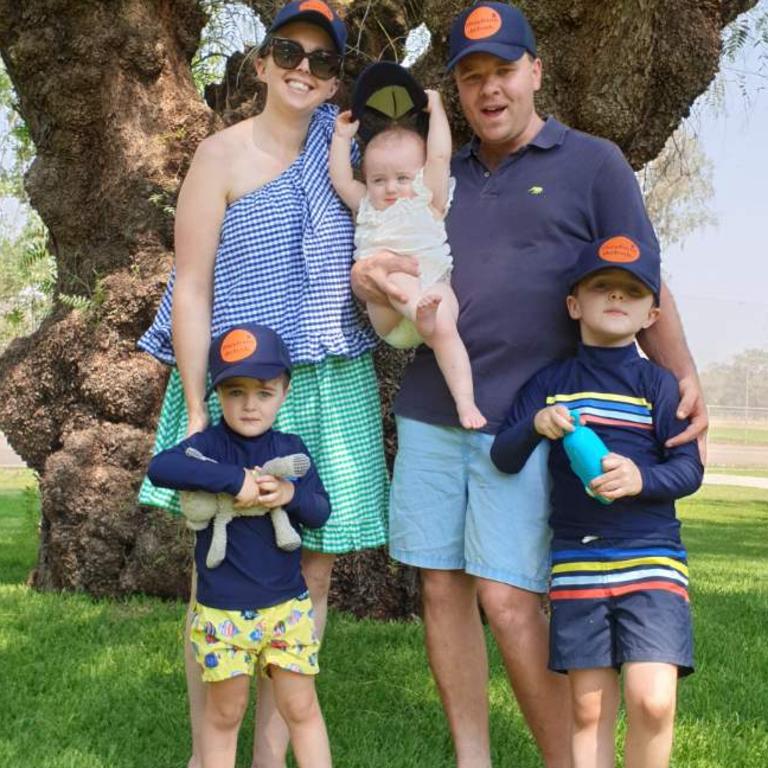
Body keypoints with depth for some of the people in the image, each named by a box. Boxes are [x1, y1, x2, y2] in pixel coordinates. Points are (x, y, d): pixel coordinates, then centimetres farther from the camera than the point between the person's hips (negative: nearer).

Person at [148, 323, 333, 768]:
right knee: (225, 712, 11)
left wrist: (292, 494, -20)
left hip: (288, 605, 3)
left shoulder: (290, 449, 2)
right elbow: (160, 468, -29)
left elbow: (321, 511, 3)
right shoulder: (210, 444, -10)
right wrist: (235, 479, -32)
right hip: (222, 609, -2)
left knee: (301, 707, 8)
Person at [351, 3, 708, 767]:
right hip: (429, 416, 5)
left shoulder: (593, 165, 4)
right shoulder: (442, 177, 16)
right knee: (442, 588, 5)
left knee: (507, 600, -11)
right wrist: (364, 274, -4)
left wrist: (684, 379, -16)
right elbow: (385, 269, 21)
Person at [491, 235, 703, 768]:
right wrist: (536, 426, -18)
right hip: (576, 564, 2)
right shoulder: (550, 384, 7)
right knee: (589, 710, 5)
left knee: (652, 700, -16)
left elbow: (690, 469, -2)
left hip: (652, 558, -2)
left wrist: (642, 478, -22)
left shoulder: (658, 384, 1)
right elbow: (503, 458, 2)